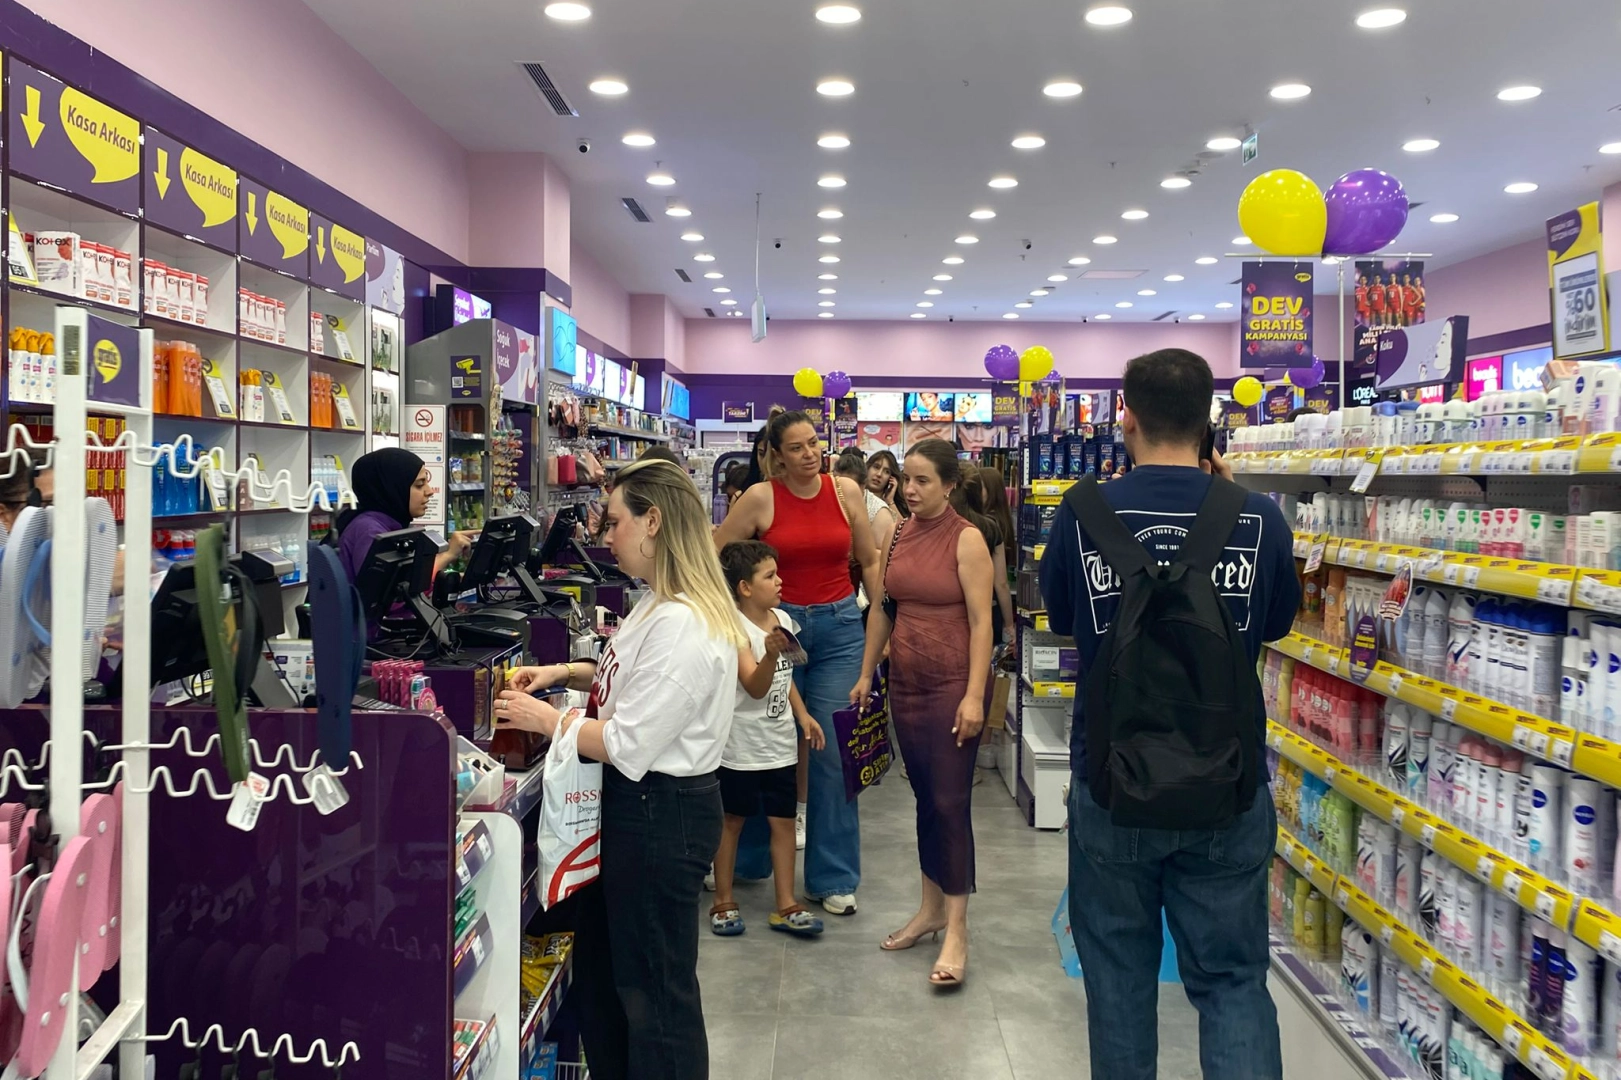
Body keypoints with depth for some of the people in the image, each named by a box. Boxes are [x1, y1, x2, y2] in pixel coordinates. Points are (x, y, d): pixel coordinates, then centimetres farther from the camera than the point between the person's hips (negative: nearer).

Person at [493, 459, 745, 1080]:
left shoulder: (681, 625, -26)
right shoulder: (663, 609, 8)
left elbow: (628, 747, -25)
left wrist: (543, 719, -12)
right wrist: (561, 673, 13)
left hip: (661, 813, -11)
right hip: (641, 804, 11)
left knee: (655, 988, 6)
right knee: (603, 966, 23)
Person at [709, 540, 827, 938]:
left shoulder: (783, 619, 5)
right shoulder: (736, 629, -16)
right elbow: (756, 687, -25)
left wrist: (803, 715, 9)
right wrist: (769, 654, -42)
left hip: (780, 742, 6)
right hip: (742, 745, -6)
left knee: (784, 822, 8)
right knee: (732, 820, 8)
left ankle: (785, 906, 15)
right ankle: (724, 902, 20)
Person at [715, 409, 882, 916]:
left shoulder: (845, 491, 1)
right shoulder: (760, 498, -6)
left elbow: (870, 560, 9)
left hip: (839, 629, 1)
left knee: (834, 751, 1)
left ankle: (832, 878, 14)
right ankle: (745, 859, 30)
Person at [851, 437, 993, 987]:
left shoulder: (966, 538, -11)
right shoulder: (897, 534, 6)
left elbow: (981, 621, -13)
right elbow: (880, 607, 12)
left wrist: (974, 695, -18)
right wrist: (866, 675, 12)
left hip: (953, 683, -6)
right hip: (906, 681, 6)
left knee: (950, 801, -4)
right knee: (924, 796, 14)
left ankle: (956, 928, 4)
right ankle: (931, 907, 27)